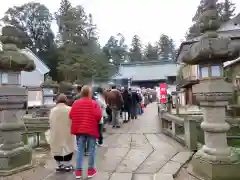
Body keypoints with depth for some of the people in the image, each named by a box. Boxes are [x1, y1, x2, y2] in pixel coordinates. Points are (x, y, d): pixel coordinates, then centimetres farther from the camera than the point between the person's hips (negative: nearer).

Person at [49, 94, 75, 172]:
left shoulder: (52, 110, -2)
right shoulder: (70, 109, -10)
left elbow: (50, 122, 4)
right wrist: (72, 129, 12)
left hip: (56, 134, 2)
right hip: (67, 133, -2)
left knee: (57, 148, 15)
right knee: (68, 147, 10)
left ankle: (60, 165, 23)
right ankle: (67, 165, 16)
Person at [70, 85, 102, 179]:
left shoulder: (75, 103, 1)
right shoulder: (94, 103, -10)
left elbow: (71, 115, 3)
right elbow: (98, 116, -16)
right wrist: (93, 120, 5)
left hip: (79, 129, 4)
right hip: (91, 129, -3)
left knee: (80, 150, 11)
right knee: (91, 150, 9)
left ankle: (78, 171, 15)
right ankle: (90, 170, 18)